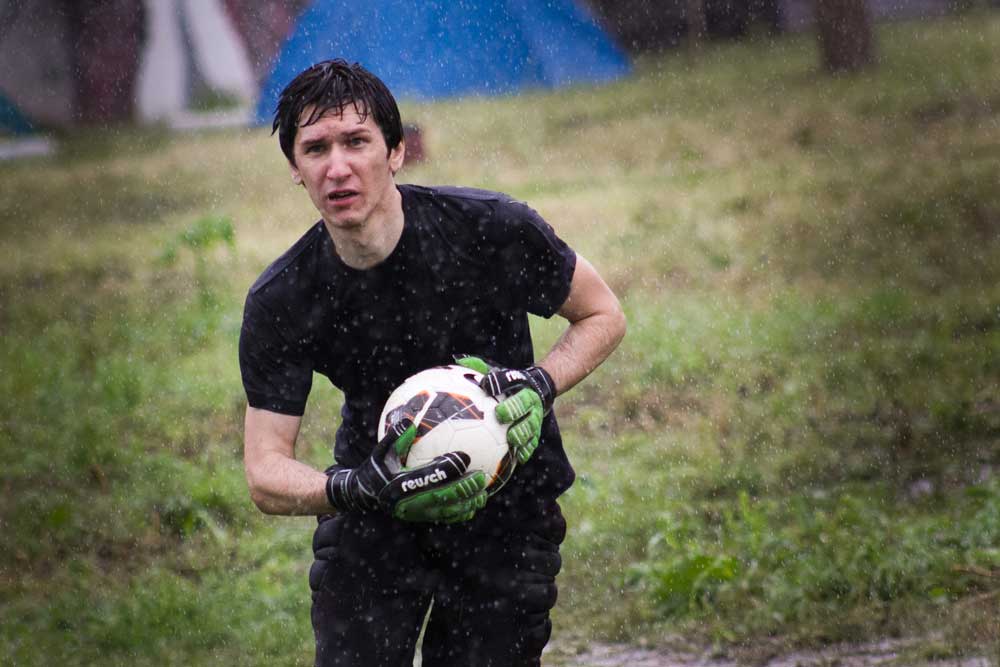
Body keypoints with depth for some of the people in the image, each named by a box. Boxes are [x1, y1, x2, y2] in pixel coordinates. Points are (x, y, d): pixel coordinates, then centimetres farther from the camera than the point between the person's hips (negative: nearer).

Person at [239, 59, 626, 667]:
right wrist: (357, 490, -35)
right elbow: (266, 473, -15)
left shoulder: (493, 231, -19)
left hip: (506, 512, -1)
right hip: (374, 522, 1)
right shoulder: (279, 303, -15)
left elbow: (602, 316, -3)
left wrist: (538, 385, -22)